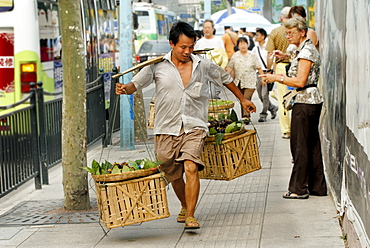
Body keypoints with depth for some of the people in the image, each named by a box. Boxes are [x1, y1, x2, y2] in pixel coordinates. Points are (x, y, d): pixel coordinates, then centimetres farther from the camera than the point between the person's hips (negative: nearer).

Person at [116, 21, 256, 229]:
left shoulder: (203, 66, 5)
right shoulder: (158, 66, 0)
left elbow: (225, 78, 21)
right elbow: (136, 84, 0)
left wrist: (243, 99, 31)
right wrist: (124, 89, -23)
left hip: (194, 127, -1)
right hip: (167, 129, 1)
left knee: (191, 168, -20)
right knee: (173, 175, 12)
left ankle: (190, 217, -16)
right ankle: (185, 206, 39)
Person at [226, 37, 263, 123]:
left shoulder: (252, 56, 4)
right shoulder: (235, 56, 8)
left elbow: (259, 68, 6)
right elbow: (230, 68, 9)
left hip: (250, 83, -3)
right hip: (239, 82, 3)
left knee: (246, 98, -16)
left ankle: (246, 116, -18)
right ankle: (244, 117, 13)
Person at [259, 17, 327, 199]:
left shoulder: (306, 52, -15)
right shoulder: (309, 49, 15)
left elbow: (300, 81, -21)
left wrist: (277, 78, -17)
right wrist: (288, 57, 23)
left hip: (305, 101, -10)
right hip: (313, 100, 10)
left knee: (299, 145, -4)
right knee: (312, 145, 13)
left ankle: (299, 189, 1)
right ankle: (318, 186, 17)